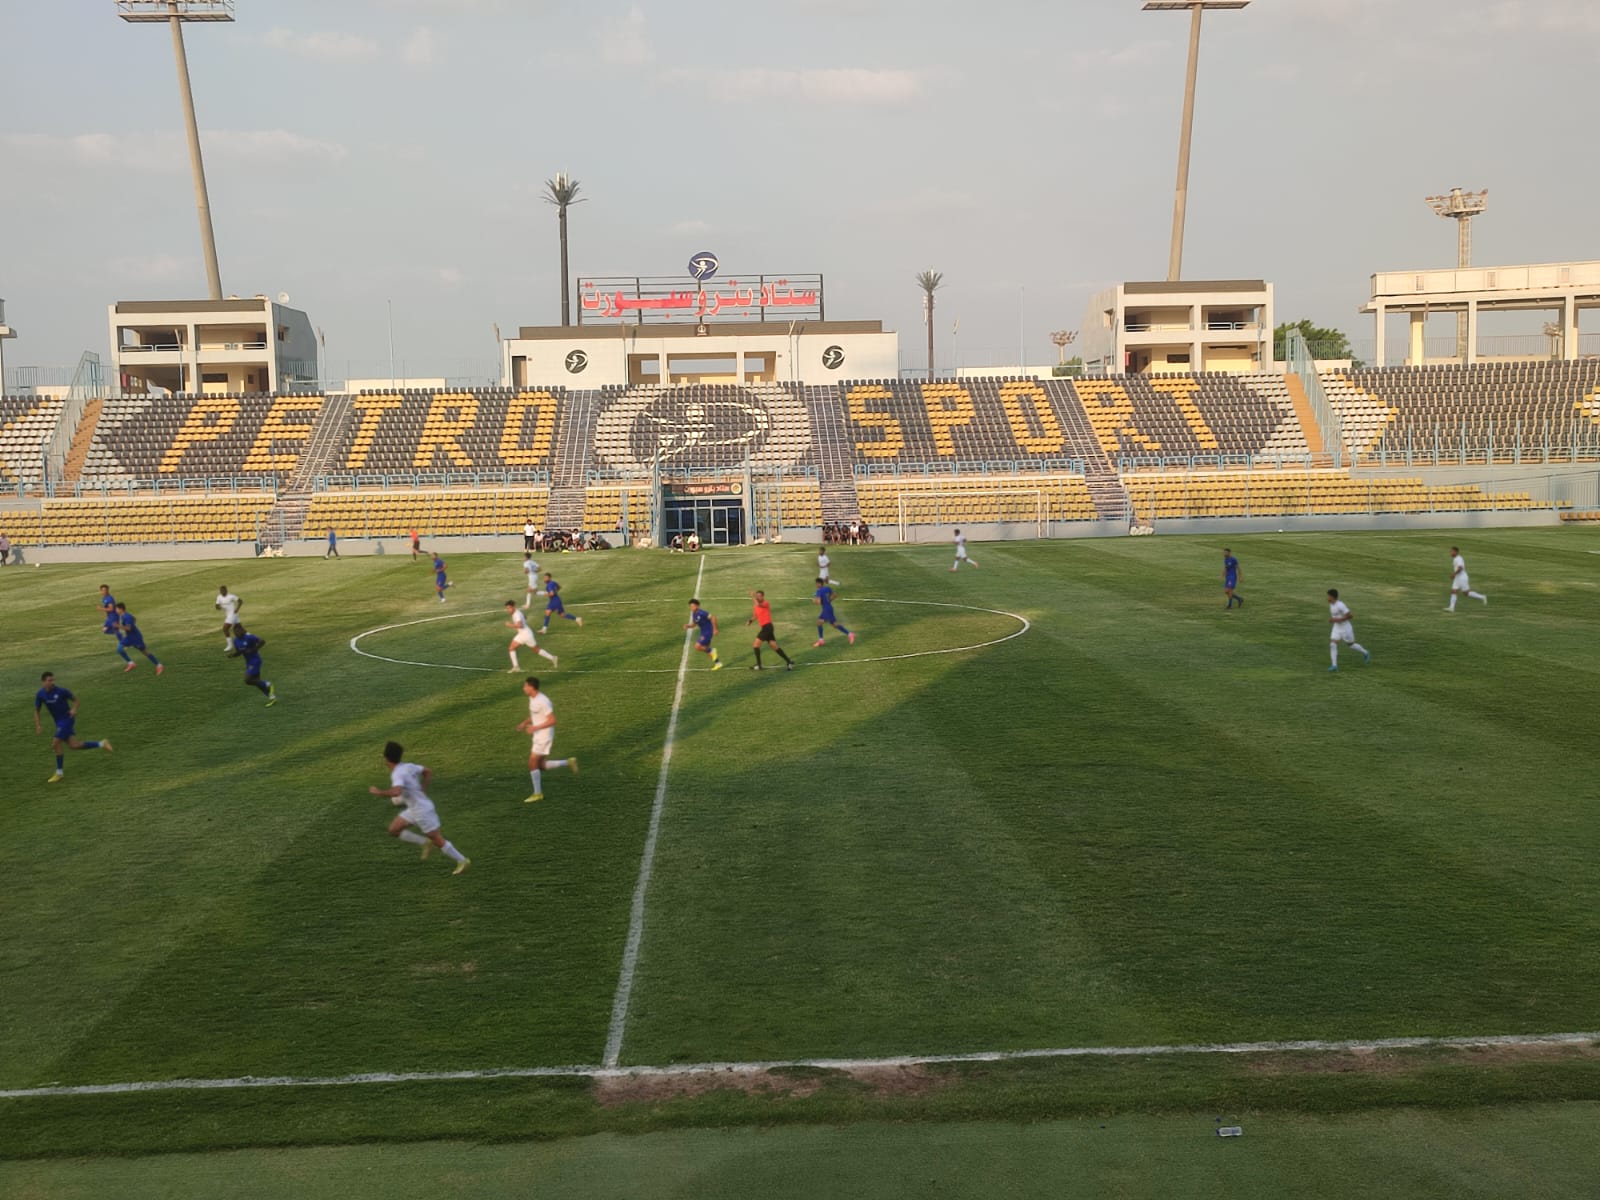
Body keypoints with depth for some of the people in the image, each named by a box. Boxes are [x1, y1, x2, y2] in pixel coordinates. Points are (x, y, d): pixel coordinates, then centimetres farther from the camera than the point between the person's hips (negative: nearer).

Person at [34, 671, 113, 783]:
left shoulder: (61, 691, -15)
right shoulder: (40, 695, -3)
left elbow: (75, 699, -2)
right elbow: (36, 711, 6)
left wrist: (74, 709, -21)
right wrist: (37, 725, -6)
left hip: (67, 719, -5)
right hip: (59, 722, 5)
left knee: (56, 743, -13)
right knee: (73, 745, 0)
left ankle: (59, 773, 0)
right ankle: (101, 744, 15)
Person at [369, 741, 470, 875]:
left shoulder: (397, 774, -24)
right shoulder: (408, 766, 2)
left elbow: (396, 792, -43)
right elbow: (428, 772, 15)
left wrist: (379, 792, -27)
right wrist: (423, 791, 17)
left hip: (422, 810, -9)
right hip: (414, 809, 9)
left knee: (437, 839, 1)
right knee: (393, 830, 11)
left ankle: (462, 861, 13)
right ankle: (425, 843, 15)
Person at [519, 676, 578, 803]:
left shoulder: (543, 701, -24)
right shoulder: (532, 698, 6)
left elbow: (552, 720, -23)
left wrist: (535, 728, -25)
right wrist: (524, 723, 6)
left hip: (544, 737, -10)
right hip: (539, 736, 10)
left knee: (532, 763, -4)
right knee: (541, 765, 13)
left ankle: (537, 794, 7)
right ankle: (569, 762, 20)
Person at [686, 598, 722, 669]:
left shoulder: (701, 613, -23)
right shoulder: (693, 614, 4)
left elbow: (713, 618, -22)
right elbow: (694, 624, 16)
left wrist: (715, 629, -20)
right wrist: (688, 626, -4)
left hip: (708, 632, -9)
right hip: (703, 633, 9)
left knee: (697, 646, -17)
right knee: (706, 649, 15)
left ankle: (712, 650, 4)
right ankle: (718, 663, 26)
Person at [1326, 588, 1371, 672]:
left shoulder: (1340, 605, -28)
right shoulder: (1331, 604, 0)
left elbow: (1350, 615, -27)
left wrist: (1337, 619, -29)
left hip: (1345, 628, -7)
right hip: (1336, 628, 7)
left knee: (1351, 644, 14)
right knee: (1332, 644, -9)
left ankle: (1365, 653, 42)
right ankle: (1334, 665, -9)